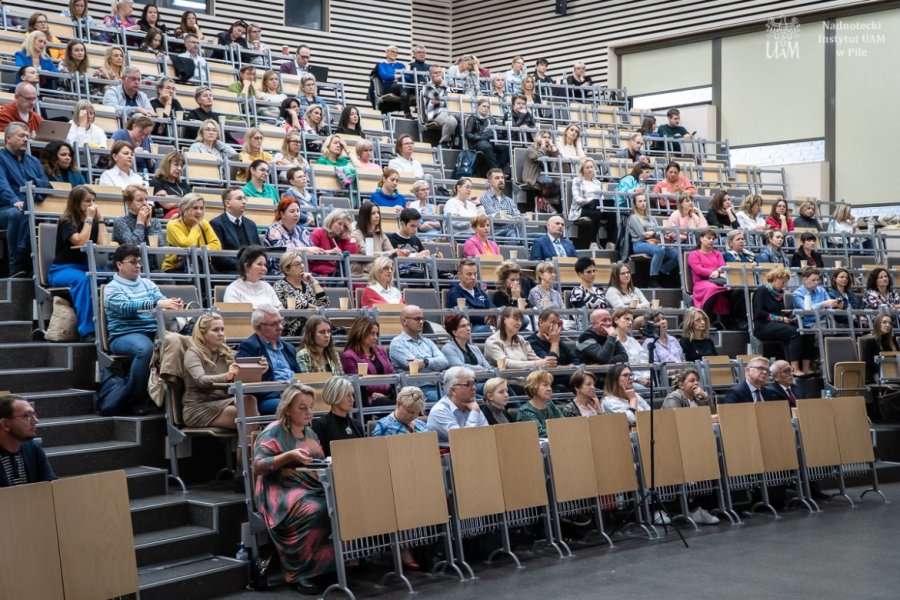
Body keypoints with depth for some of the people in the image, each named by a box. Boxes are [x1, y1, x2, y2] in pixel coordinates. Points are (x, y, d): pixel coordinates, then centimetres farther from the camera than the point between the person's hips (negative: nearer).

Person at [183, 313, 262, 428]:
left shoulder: (225, 353, 16)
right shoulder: (192, 353, -4)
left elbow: (238, 378, 8)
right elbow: (201, 380, -22)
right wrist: (226, 376, -40)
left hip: (222, 402, 5)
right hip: (198, 407, -5)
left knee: (249, 400, -28)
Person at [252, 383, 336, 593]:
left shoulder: (310, 432, 20)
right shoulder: (274, 432, -2)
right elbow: (258, 466, -11)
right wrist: (289, 455, -21)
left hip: (313, 487, 7)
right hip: (282, 489, -7)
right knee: (314, 510, -36)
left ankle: (340, 559, -14)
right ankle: (298, 572, -25)